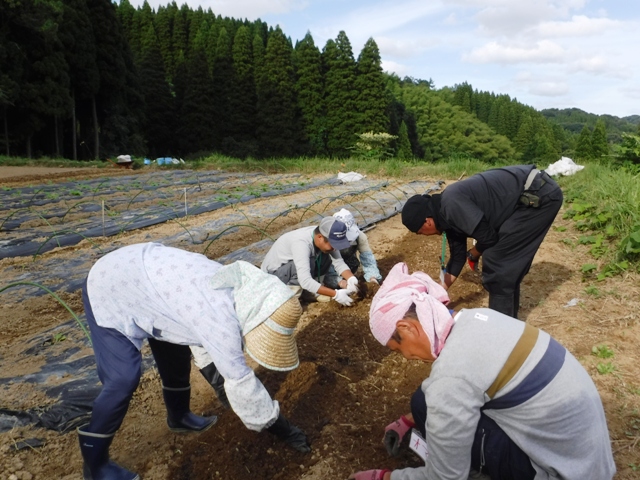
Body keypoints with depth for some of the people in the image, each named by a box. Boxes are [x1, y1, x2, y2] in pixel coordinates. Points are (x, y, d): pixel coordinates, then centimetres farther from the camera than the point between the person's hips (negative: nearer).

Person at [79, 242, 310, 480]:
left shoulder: (235, 288, -10)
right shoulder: (221, 317, -37)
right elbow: (240, 382, -27)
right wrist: (278, 426, -15)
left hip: (135, 277, 9)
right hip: (109, 290, -9)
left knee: (175, 355, 15)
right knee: (123, 379, -13)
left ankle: (179, 417, 37)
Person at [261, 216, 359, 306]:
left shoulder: (325, 237, -15)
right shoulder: (301, 243, -37)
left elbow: (339, 262, -9)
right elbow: (305, 282, -43)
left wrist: (351, 279, -28)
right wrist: (336, 294, -40)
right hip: (271, 274, -7)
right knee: (309, 263, -31)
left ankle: (311, 291, 5)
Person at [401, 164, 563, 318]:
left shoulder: (452, 203, -20)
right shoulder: (448, 214, 10)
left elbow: (488, 237, -17)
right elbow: (457, 256, 18)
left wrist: (473, 254, 6)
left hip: (540, 195, -9)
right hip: (537, 193, 9)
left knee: (496, 262, -6)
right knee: (507, 262, 16)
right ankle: (508, 318, 29)